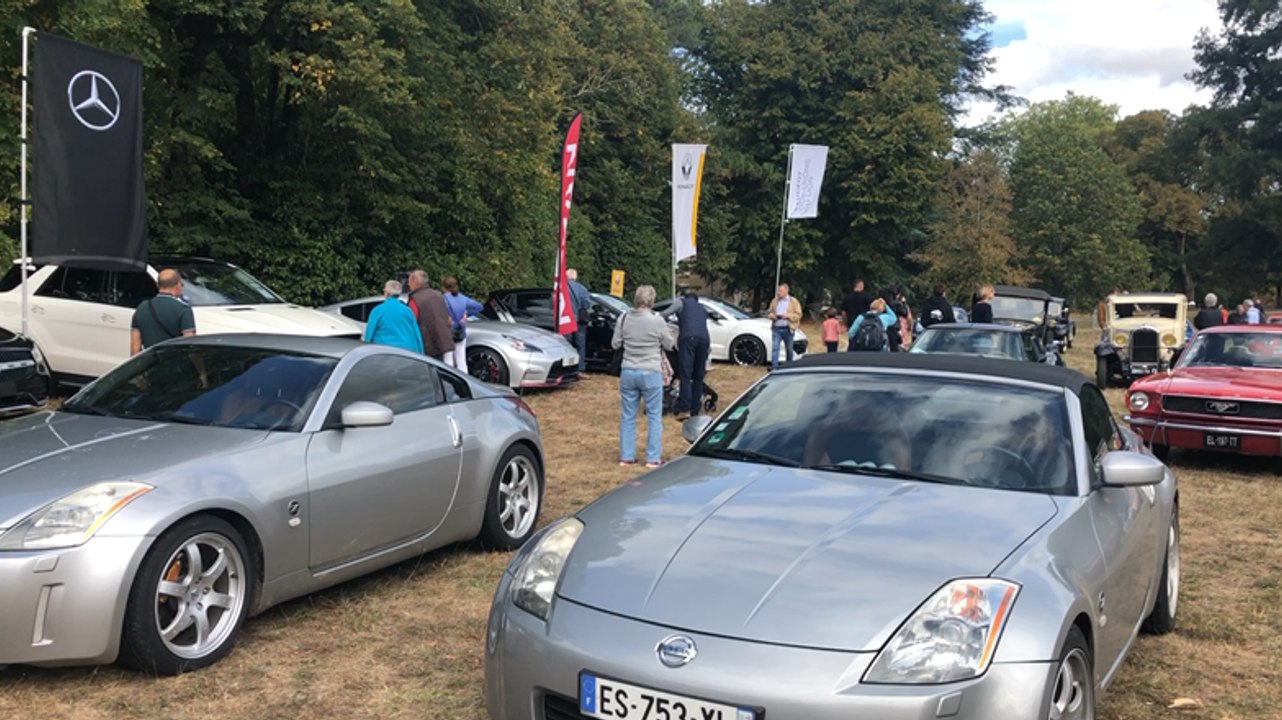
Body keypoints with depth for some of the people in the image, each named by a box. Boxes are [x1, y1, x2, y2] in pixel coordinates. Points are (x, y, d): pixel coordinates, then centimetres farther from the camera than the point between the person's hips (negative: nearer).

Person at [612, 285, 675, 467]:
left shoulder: (624, 319, -3)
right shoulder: (657, 320, -12)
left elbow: (615, 344, 6)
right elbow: (669, 345, -1)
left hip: (628, 372, 3)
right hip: (650, 373, -3)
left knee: (627, 416, 12)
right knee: (654, 416, 7)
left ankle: (626, 456, 17)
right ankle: (653, 458, 7)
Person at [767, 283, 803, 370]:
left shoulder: (793, 301, 1)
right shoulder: (775, 301, 12)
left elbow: (798, 315, -4)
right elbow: (770, 312, 22)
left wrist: (787, 315, -17)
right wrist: (772, 316, -1)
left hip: (787, 329, -2)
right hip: (776, 328, 2)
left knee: (789, 349, 7)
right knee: (775, 348, -11)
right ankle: (774, 366, -15)